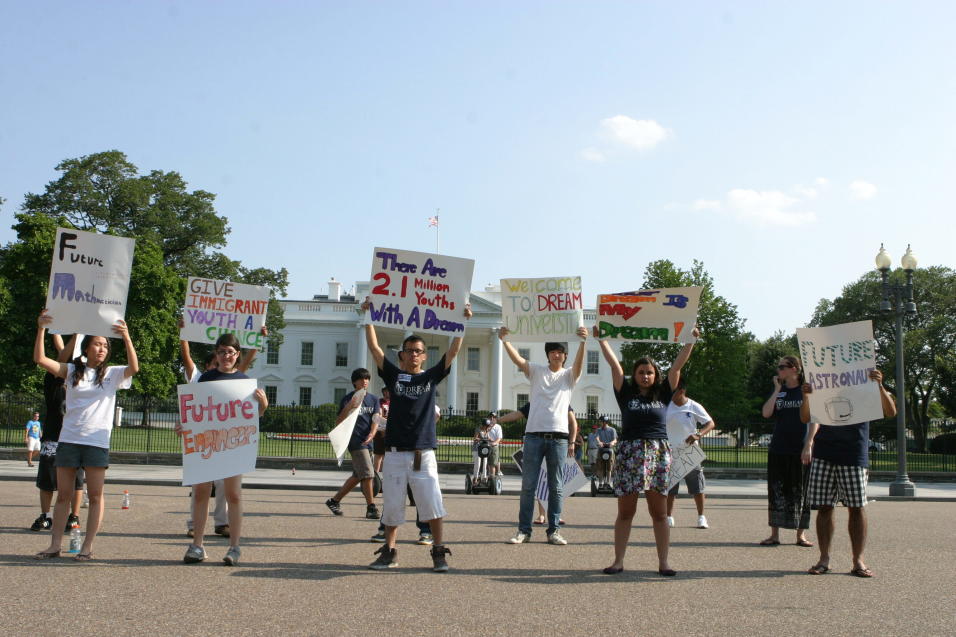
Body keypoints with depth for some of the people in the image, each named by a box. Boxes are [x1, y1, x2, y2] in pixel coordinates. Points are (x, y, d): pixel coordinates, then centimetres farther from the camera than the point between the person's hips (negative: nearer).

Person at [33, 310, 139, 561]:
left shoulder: (112, 374, 5)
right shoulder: (72, 371, 8)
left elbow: (134, 367, -15)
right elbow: (40, 359, -2)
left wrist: (126, 337, -25)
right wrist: (41, 329, -13)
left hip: (97, 442, -1)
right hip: (68, 439, 2)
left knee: (95, 496, -1)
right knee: (63, 495, 6)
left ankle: (87, 547, 5)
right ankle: (55, 545, 13)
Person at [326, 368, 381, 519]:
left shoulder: (374, 399, 13)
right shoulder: (347, 399, -1)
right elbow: (338, 422, -5)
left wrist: (372, 433, -16)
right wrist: (348, 408, -21)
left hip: (367, 441, 6)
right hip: (355, 441, -6)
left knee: (357, 476, 12)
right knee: (367, 474, -12)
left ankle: (334, 501, 26)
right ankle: (371, 507, -6)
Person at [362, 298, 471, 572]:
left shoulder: (432, 377, 9)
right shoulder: (393, 375, 9)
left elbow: (453, 350, 3)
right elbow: (374, 348, 2)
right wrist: (369, 318, -2)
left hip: (424, 453, -1)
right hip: (395, 452, 1)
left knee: (432, 503, -7)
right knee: (391, 505, 6)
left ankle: (439, 552, 3)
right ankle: (389, 552, 20)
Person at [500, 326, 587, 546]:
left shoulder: (569, 375, 9)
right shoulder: (536, 371, 10)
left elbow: (579, 363, -12)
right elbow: (517, 359, -5)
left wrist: (583, 341, -31)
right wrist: (504, 340, -23)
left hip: (559, 437, 0)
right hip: (534, 434, 0)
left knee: (555, 487, 5)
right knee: (528, 485, 1)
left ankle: (553, 531, 11)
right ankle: (523, 530, 6)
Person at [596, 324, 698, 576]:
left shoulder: (663, 394, 9)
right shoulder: (626, 393, 6)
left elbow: (677, 365, 5)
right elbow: (614, 364, 2)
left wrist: (691, 340, 0)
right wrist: (601, 338, -1)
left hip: (658, 455, 1)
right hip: (629, 453, -1)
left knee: (659, 513, 5)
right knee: (625, 512, 4)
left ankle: (663, 562, 11)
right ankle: (618, 561, 10)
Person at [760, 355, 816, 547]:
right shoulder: (779, 391, 11)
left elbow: (814, 420, -4)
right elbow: (766, 413, -3)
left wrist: (808, 445, -13)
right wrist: (777, 390, -3)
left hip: (800, 450, -3)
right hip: (777, 450, 3)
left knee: (800, 491, 1)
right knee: (776, 491, 2)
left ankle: (801, 534, 10)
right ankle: (774, 534, 7)